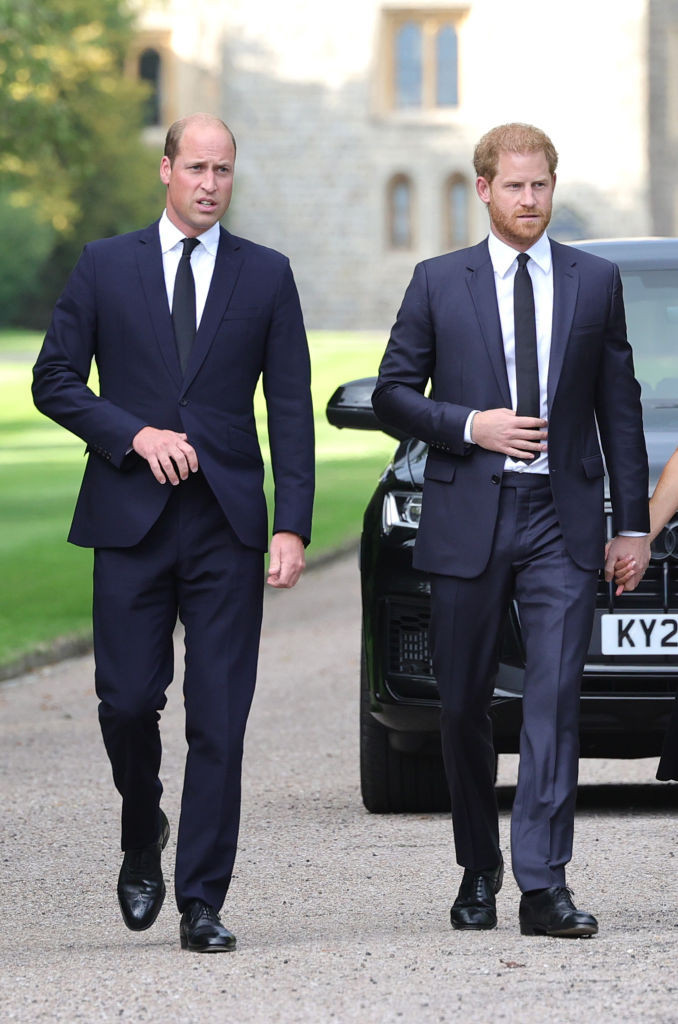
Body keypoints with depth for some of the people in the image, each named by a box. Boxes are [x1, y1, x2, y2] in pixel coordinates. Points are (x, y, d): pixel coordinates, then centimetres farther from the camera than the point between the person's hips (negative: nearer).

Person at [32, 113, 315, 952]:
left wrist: (292, 526, -4)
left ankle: (202, 904, 1)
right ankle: (143, 840, 27)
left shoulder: (266, 276, 8)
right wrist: (136, 434, -10)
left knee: (220, 719, -3)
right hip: (131, 518, 0)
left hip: (227, 524, 0)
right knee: (128, 701, -3)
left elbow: (290, 410, 5)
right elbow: (54, 380, 5)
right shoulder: (105, 267, 7)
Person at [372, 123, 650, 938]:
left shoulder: (596, 282, 8)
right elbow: (392, 392, 7)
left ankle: (543, 884, -15)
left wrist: (633, 522, 7)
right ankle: (478, 872, 23)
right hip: (467, 519, 1)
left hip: (561, 520, 0)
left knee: (555, 696, -12)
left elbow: (619, 406, 10)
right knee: (464, 705, 6)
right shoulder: (439, 283, 6)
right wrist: (470, 426, -10)